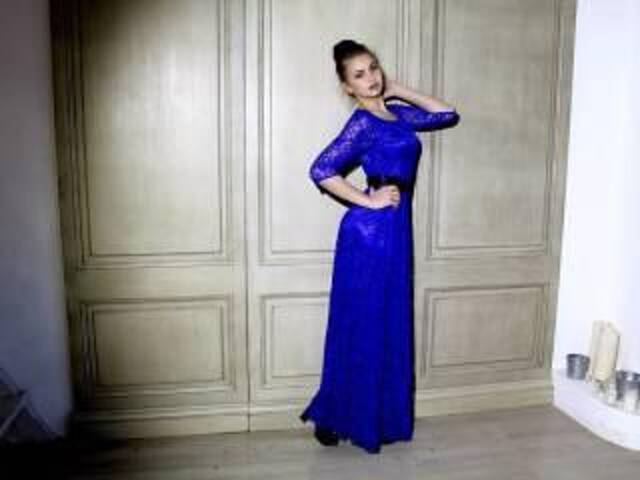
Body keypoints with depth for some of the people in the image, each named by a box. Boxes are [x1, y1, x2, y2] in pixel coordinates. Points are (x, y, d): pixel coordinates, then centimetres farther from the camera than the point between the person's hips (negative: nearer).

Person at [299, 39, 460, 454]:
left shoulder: (397, 114, 12)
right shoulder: (363, 122, -12)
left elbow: (449, 114, 20)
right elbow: (321, 170, -21)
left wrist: (398, 90, 14)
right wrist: (368, 201, -15)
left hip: (394, 229, 8)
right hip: (369, 230, -8)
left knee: (388, 325, 14)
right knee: (360, 326, 1)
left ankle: (377, 416, 27)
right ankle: (335, 418, 17)